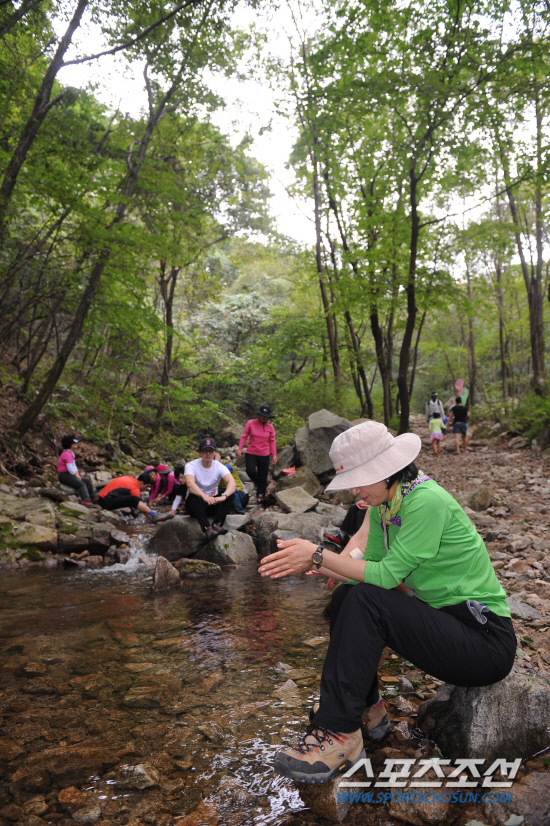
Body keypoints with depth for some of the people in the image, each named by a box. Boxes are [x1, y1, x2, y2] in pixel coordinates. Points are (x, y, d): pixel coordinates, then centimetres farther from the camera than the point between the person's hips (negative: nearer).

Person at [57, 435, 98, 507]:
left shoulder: (70, 453, 17)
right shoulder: (67, 454, -18)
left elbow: (74, 467, 19)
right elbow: (71, 469, -23)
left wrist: (78, 476, 7)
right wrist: (78, 477, -11)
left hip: (69, 475, 11)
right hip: (64, 475, -11)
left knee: (87, 481, 15)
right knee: (81, 484, -28)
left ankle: (94, 497, 22)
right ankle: (86, 501, -44)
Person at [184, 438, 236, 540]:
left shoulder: (219, 466, -4)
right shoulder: (191, 465, -11)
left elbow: (232, 482, -22)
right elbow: (190, 483, -32)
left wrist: (224, 496, -43)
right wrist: (204, 496, -49)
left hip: (213, 503, 3)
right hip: (195, 505, -3)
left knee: (231, 494, -22)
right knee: (193, 496, -35)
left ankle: (217, 524, -38)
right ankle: (206, 528, -47)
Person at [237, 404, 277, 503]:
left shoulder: (270, 427, 3)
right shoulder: (250, 423, -3)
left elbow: (272, 441, 9)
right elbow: (244, 436, 3)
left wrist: (274, 455, 4)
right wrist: (240, 448, -6)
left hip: (264, 455, 1)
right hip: (251, 453, -1)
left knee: (263, 476, 3)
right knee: (250, 471, -22)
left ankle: (260, 495, 20)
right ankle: (256, 481, 14)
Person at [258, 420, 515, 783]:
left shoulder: (426, 501, -23)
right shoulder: (383, 505, 3)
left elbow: (388, 574, -24)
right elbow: (370, 565, 4)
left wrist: (319, 555, -23)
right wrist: (310, 562, -10)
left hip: (488, 641, -9)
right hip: (446, 619, 9)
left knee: (365, 601, -24)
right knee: (346, 596, 1)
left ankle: (340, 734, -14)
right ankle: (368, 711, 11)